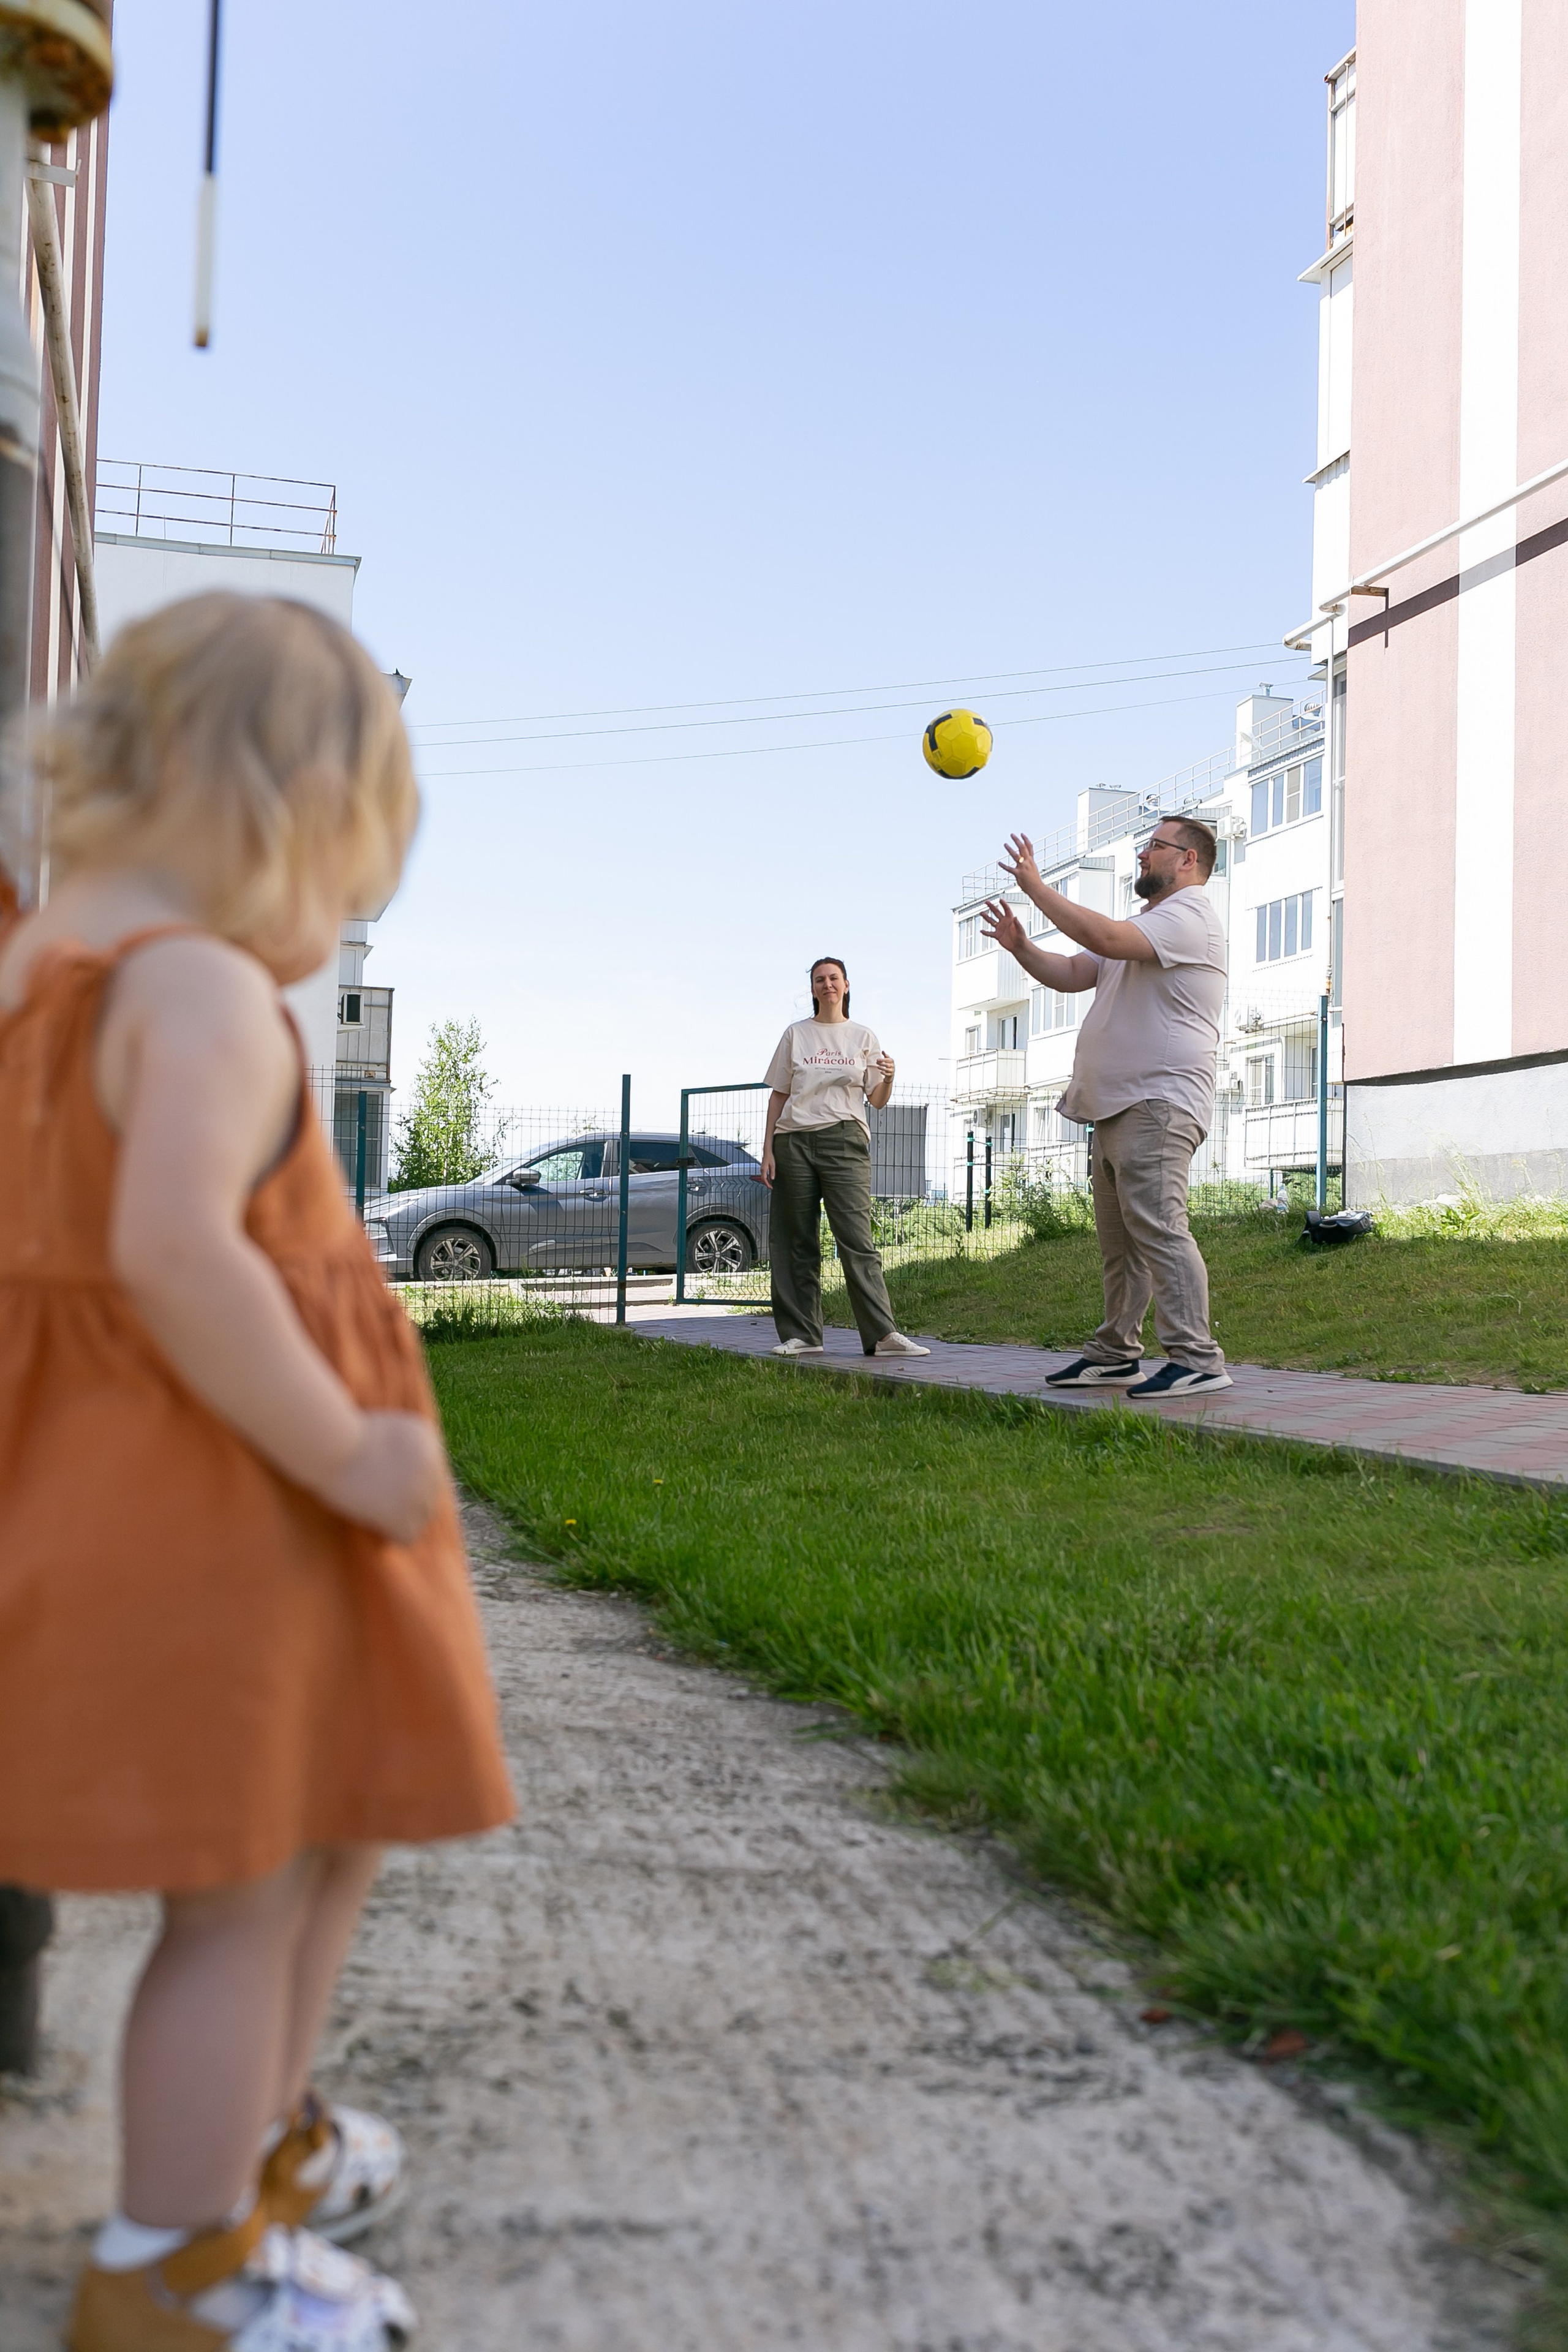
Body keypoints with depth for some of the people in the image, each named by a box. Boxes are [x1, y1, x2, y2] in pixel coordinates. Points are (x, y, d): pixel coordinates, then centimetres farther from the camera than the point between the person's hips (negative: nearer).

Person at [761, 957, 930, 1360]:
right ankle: (801, 1335, 6)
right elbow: (778, 1096, 12)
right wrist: (768, 1149, 4)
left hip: (844, 1140, -1)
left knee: (857, 1237, -12)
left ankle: (882, 1334, -17)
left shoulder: (862, 1036, 12)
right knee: (797, 1242, 1)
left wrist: (888, 1078, -12)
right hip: (794, 1141, 1)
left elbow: (877, 1101, 10)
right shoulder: (796, 1035, 12)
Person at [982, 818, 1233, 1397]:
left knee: (1157, 1227, -19)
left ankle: (1197, 1359, -21)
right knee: (1119, 1238, 12)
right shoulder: (1146, 927, 28)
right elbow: (1071, 974, 24)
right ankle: (1116, 1354, 17)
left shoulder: (1189, 915, -7)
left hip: (1159, 1104, -11)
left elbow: (1105, 938, -23)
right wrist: (1020, 947, 7)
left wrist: (1036, 886, -15)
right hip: (1118, 1108, 11)